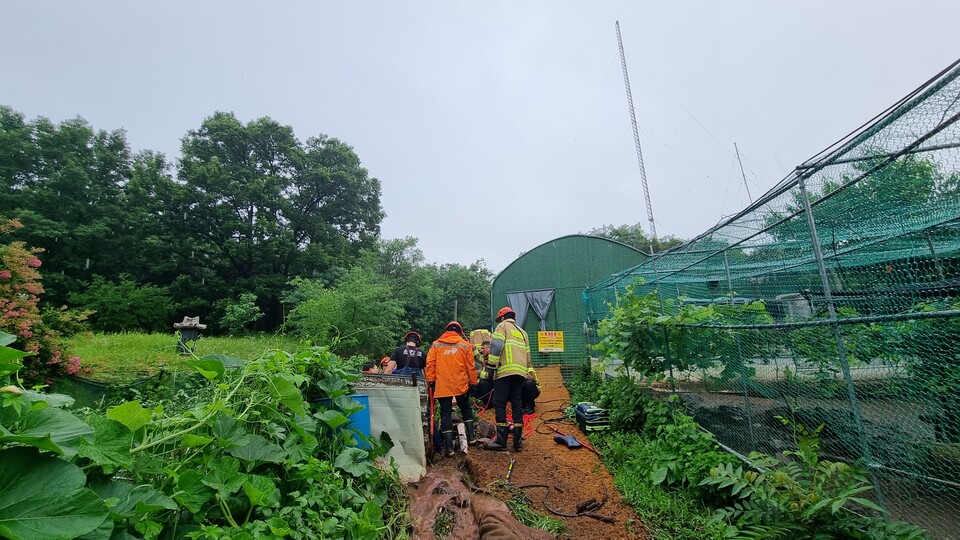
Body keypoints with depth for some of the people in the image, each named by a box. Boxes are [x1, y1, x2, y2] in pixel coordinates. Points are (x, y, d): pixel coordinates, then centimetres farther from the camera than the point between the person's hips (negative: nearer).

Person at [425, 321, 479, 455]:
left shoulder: (436, 345, 7)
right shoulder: (465, 345, 4)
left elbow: (430, 364, 0)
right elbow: (471, 367, 2)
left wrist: (430, 381, 4)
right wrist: (472, 383, 10)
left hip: (442, 385, 0)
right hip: (461, 385, 0)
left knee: (445, 413, 6)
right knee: (466, 408, 22)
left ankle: (449, 447, 5)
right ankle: (471, 436, 18)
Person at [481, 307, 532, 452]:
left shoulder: (502, 326, 5)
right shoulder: (522, 332, 26)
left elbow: (496, 346, -11)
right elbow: (527, 355, 23)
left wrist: (490, 365, -10)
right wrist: (529, 371, 25)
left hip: (505, 371, -7)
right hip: (520, 372, 7)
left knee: (499, 404, -3)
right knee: (517, 404, 9)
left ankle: (501, 440, -4)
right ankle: (517, 441, 10)